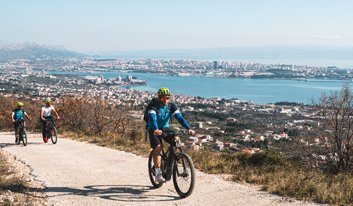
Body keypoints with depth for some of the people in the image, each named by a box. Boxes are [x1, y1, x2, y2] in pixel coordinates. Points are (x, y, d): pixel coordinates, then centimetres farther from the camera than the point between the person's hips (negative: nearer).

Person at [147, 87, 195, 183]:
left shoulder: (171, 106, -10)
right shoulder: (154, 105, -21)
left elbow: (179, 117, -20)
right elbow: (152, 118, -36)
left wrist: (188, 128, -34)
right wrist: (156, 130, -55)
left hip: (165, 128, 4)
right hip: (154, 129, -4)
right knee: (158, 147, -25)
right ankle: (158, 174, -20)